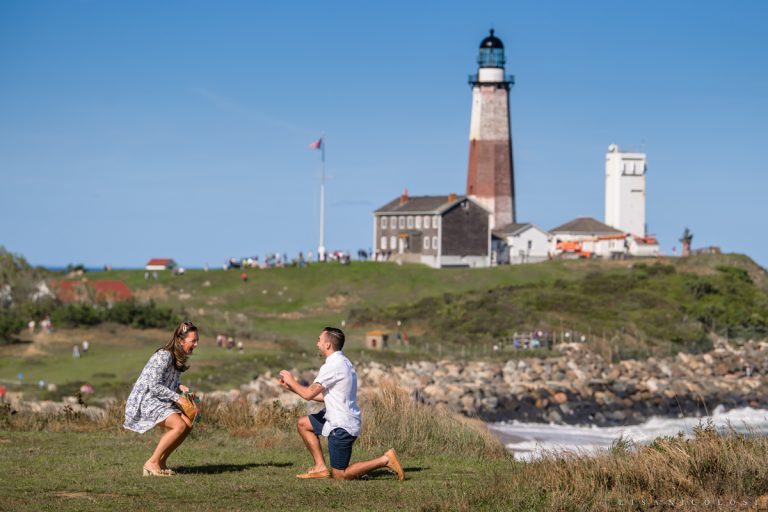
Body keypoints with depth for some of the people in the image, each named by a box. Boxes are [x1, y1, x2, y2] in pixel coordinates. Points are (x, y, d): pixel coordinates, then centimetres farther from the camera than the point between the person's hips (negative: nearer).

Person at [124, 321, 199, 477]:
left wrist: (179, 387, -1)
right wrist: (177, 397, -21)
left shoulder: (178, 357, 10)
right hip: (146, 400, -10)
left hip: (160, 400, 10)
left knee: (187, 424, -5)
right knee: (179, 426, -23)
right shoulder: (164, 356, -20)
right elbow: (153, 385, -24)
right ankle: (152, 463, -15)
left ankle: (161, 462, 3)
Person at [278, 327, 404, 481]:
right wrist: (292, 387, 14)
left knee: (340, 475, -3)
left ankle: (385, 460, -7)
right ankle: (321, 467, 13)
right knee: (303, 423, 19)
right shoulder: (342, 362, 11)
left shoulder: (332, 366, -20)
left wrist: (291, 380, -1)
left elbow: (308, 394, -19)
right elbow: (324, 396, 15)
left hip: (342, 427, -10)